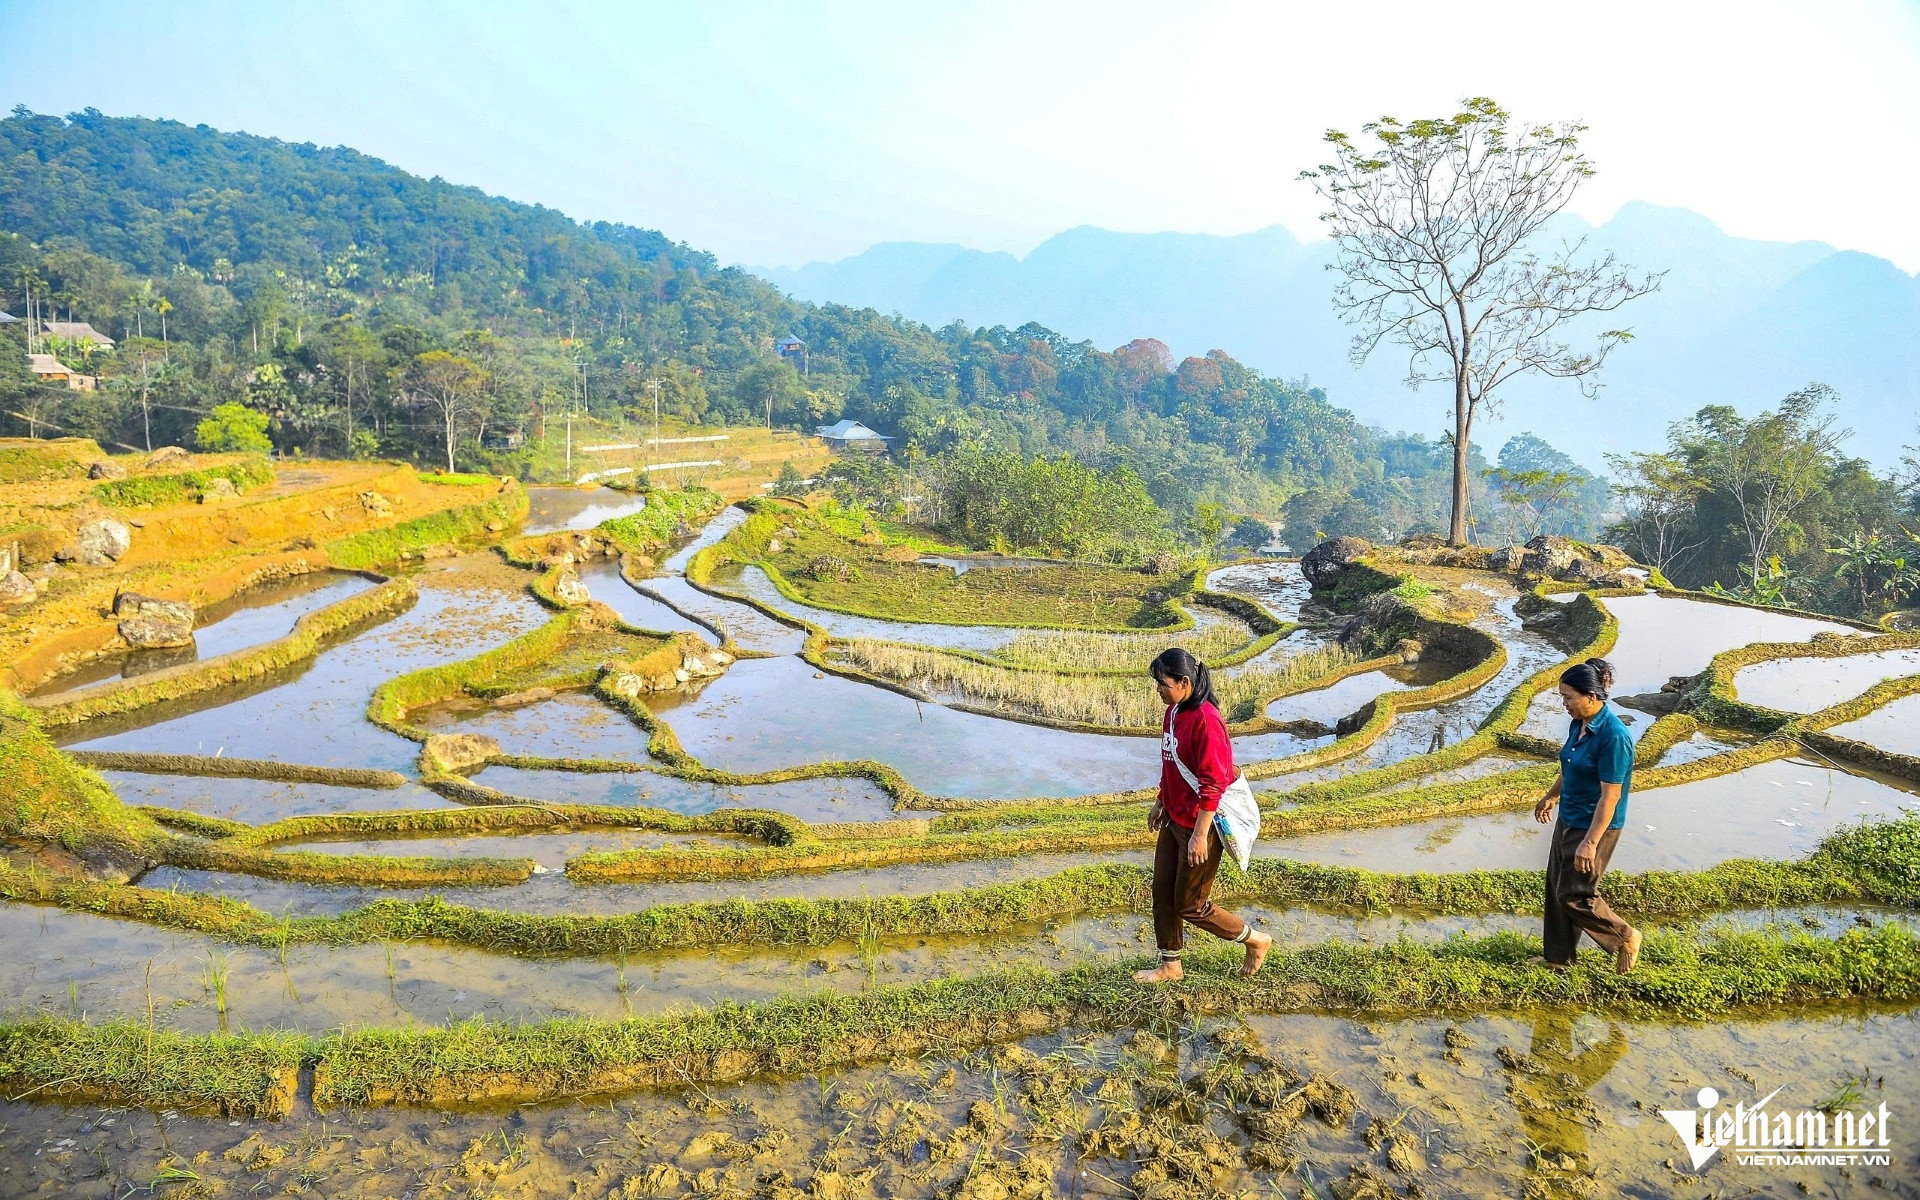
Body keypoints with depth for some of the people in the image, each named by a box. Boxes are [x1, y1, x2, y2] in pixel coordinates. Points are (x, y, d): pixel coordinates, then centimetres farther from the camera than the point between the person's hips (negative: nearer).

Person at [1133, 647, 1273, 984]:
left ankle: (1257, 941, 25)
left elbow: (1213, 784, -25)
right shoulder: (1174, 712, 3)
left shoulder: (1205, 720, -24)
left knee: (1191, 905, 5)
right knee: (1162, 893, 14)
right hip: (1174, 819, 9)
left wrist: (1200, 835, -24)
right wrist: (1161, 803, 21)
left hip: (1199, 825, -9)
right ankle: (1170, 966, 30)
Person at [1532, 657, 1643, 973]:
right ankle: (1557, 956, 28)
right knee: (1556, 887, 15)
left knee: (1574, 894, 1)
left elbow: (1610, 796, -25)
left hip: (1594, 827, -9)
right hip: (1568, 820, 9)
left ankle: (1626, 938, 24)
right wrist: (1550, 796, 30)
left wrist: (1590, 843, -27)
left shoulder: (1613, 736, -26)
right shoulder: (1578, 723, 1)